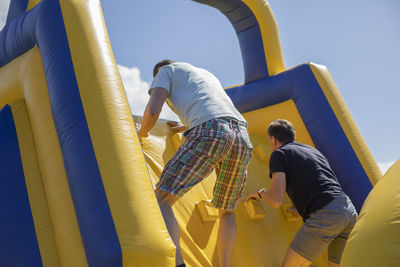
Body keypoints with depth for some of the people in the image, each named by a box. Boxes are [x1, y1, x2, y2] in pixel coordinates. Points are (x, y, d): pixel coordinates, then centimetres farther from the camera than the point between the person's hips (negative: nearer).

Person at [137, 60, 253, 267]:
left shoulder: (166, 70, 22)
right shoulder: (207, 74, 42)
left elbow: (153, 111, 5)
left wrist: (142, 132, 27)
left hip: (208, 134, -7)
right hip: (242, 136, 7)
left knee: (162, 200, -5)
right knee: (226, 211, 21)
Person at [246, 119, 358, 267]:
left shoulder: (279, 154, 4)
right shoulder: (313, 150, 28)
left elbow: (276, 200, -6)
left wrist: (260, 193, 16)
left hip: (325, 216, -7)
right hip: (349, 210, 8)